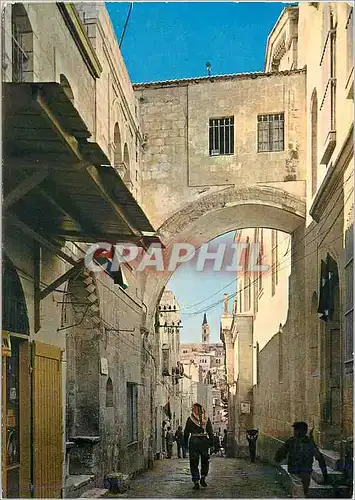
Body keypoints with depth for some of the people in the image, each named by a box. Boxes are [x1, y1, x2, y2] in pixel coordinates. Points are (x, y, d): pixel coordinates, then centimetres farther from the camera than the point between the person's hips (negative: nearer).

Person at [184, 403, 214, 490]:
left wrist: (185, 443, 7)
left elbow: (186, 432, 3)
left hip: (194, 441, -1)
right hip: (204, 441, 1)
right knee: (205, 461, 13)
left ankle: (196, 482, 3)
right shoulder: (206, 419, 5)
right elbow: (210, 432, 4)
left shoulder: (190, 419, 1)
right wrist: (211, 442, 5)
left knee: (194, 463, 3)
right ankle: (203, 478, 5)